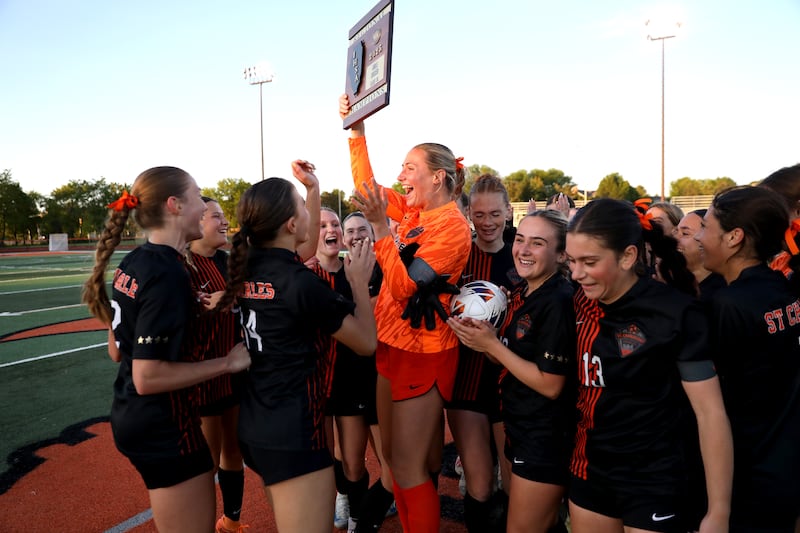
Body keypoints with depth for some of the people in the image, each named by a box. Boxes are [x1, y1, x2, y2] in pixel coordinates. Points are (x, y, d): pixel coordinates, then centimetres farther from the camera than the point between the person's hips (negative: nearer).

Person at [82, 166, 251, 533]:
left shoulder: (133, 263, 4)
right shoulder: (168, 273, -24)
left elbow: (118, 350, 12)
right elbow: (148, 377, -27)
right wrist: (228, 362, -21)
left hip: (132, 418, 10)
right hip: (164, 429, -10)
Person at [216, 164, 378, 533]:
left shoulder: (250, 268, 1)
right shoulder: (302, 284, -22)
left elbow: (307, 249, 21)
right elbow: (367, 343, -10)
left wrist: (314, 190, 17)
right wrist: (360, 282, -4)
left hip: (255, 425, 9)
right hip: (293, 433, -9)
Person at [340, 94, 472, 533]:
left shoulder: (452, 226, -18)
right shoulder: (415, 212, 5)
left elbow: (404, 287, -25)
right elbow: (367, 186, 16)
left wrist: (379, 226, -29)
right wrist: (357, 130, 10)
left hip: (422, 353, -8)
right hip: (393, 345, 8)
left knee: (408, 468, 3)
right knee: (393, 456, 19)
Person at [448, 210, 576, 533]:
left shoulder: (559, 302, -22)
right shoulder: (521, 292, 4)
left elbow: (550, 385, -22)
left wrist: (492, 345, -19)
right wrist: (481, 340, -7)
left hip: (547, 438, -8)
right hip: (521, 428, 8)